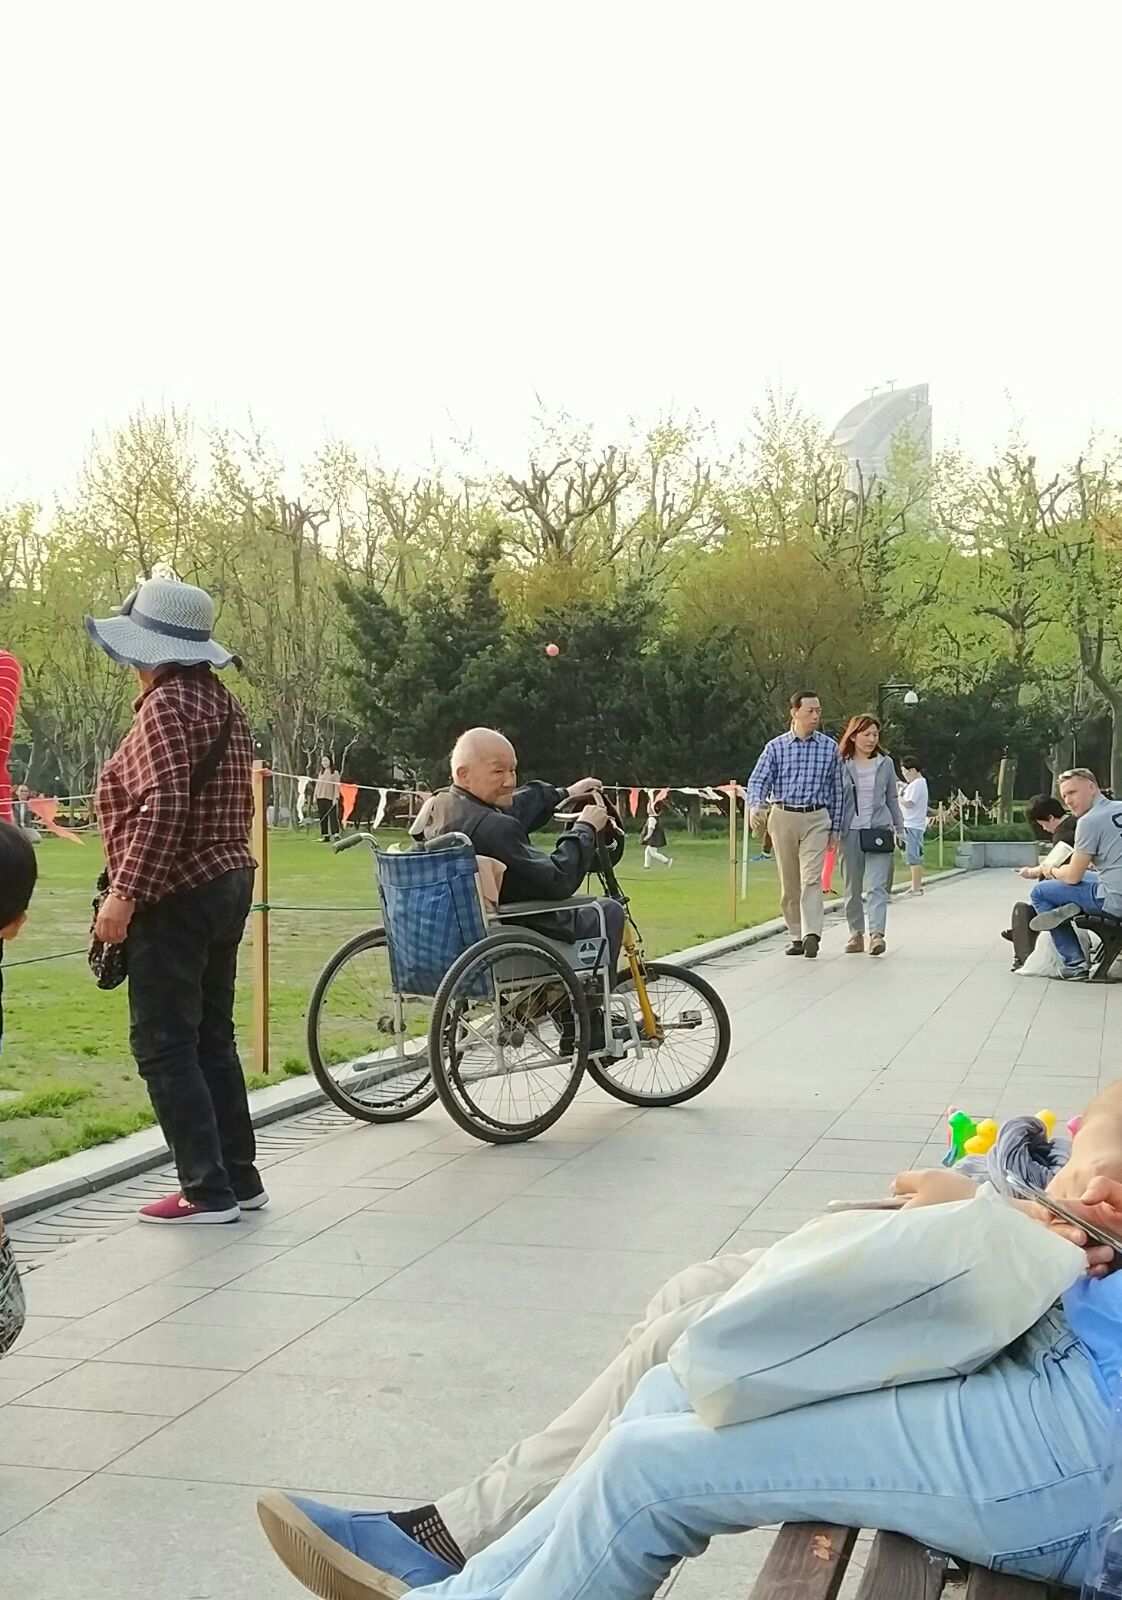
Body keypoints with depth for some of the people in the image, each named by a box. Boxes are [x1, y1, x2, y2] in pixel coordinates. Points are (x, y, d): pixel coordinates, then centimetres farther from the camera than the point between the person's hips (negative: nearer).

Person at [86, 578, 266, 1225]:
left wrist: (125, 891, -23)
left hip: (176, 896, -10)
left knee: (163, 1045, -2)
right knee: (211, 1038, 16)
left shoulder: (166, 705, -15)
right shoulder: (223, 701, 13)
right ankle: (240, 1177, 20)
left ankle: (208, 1190, -1)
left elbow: (162, 806, -25)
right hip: (229, 882, 10)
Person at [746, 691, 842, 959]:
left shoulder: (829, 747, 6)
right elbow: (758, 779, -2)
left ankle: (812, 934, -24)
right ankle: (796, 936, 15)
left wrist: (835, 828, 9)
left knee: (811, 878, -15)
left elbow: (836, 789, 10)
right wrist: (755, 805, -23)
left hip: (816, 819, -1)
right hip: (783, 817, 1)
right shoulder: (776, 747, 4)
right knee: (789, 883, 6)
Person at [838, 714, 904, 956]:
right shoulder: (841, 764, 3)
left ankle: (877, 933, -20)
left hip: (879, 830, 0)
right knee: (852, 887, 8)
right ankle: (856, 933, 18)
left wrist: (899, 828, 16)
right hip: (850, 832, 0)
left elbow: (892, 799, 16)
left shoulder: (885, 763, 8)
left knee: (876, 885, -12)